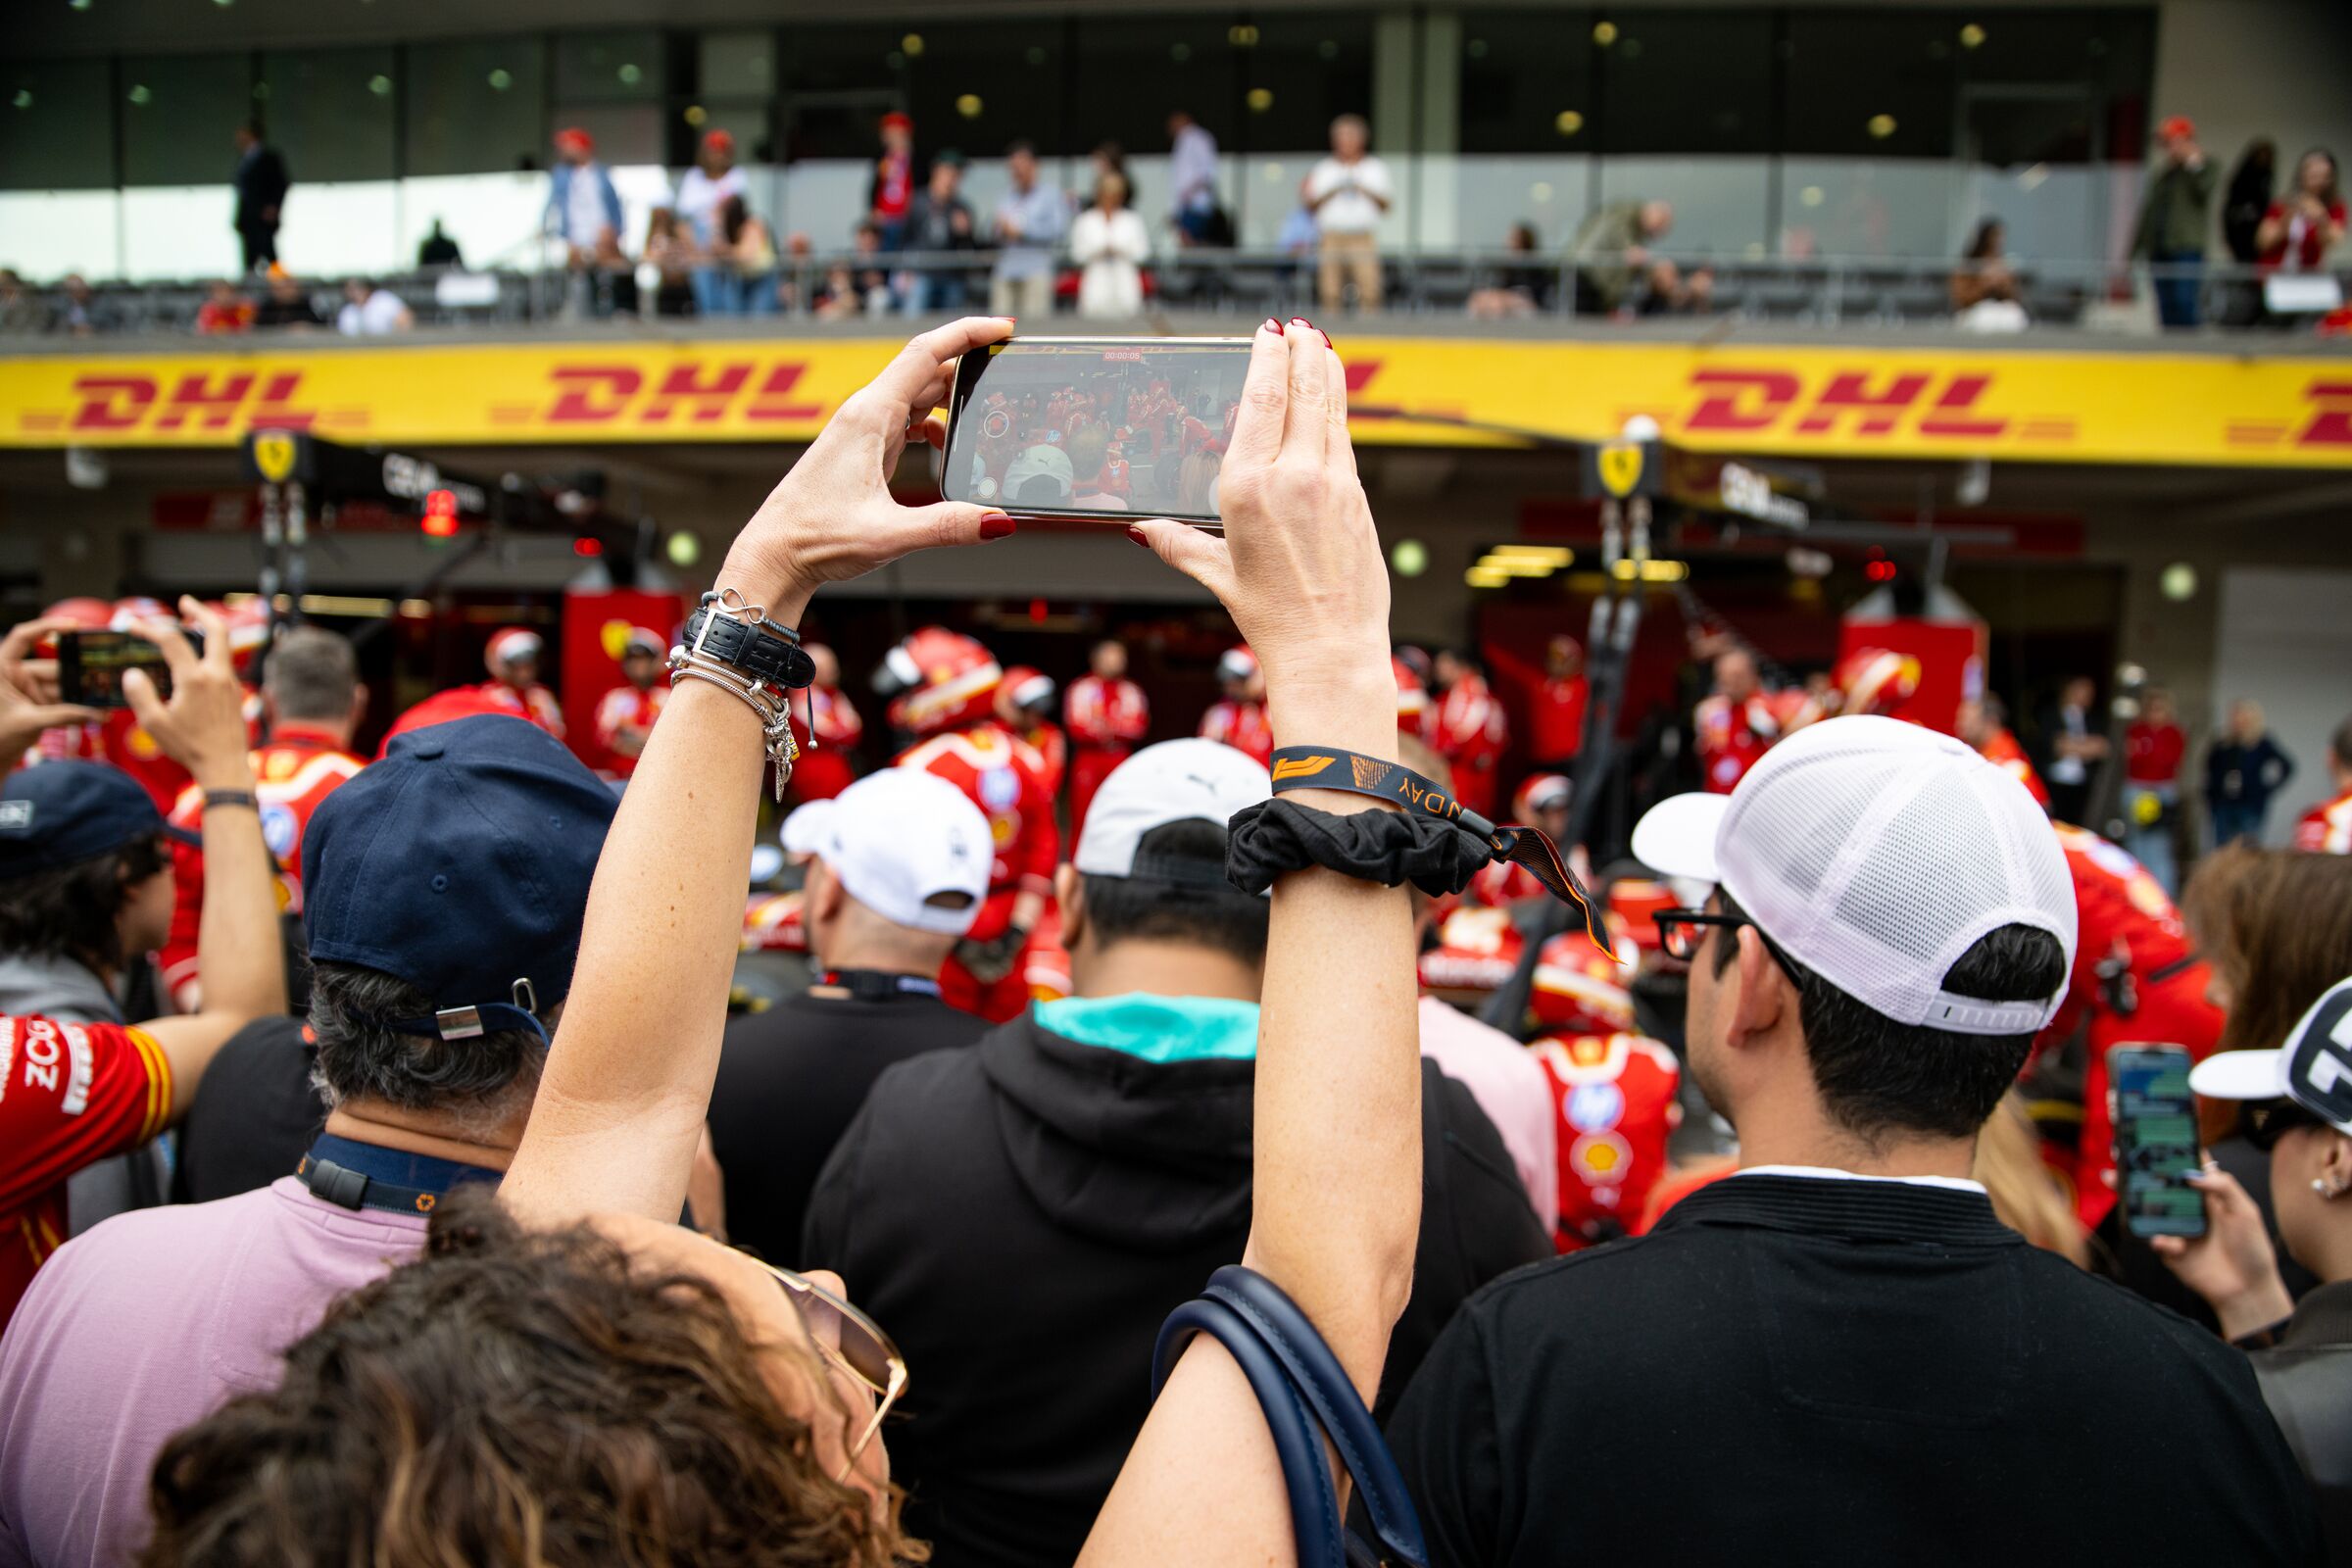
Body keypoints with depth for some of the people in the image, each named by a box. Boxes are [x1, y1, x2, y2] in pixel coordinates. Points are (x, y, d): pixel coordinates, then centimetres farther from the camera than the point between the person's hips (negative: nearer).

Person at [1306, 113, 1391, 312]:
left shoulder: (1377, 168, 18)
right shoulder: (1322, 170, 16)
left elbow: (1385, 206, 10)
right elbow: (1311, 206, 8)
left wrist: (1363, 190, -4)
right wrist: (1333, 191, -6)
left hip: (1364, 237, 0)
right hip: (1331, 236, 0)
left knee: (1369, 289, -16)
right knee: (1330, 292, -11)